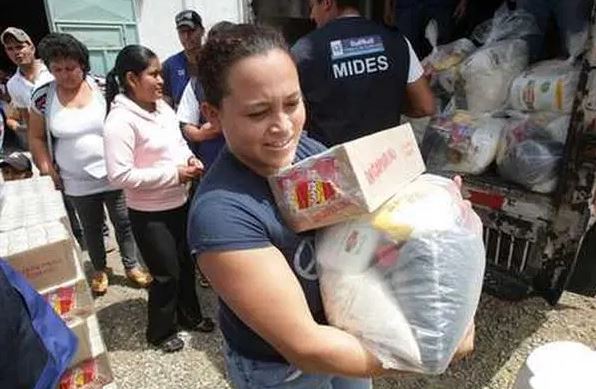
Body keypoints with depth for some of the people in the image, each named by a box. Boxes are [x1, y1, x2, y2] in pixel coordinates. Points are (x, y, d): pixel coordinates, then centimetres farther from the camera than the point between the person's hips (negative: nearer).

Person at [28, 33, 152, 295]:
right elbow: (37, 137, 5)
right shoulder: (42, 97, -4)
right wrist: (47, 170, -2)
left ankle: (132, 266, 32)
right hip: (76, 182, 1)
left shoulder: (102, 87, -7)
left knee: (124, 223, 12)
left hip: (113, 175, -1)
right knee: (91, 228, 18)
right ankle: (100, 270, 39)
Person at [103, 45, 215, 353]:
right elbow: (120, 176, -25)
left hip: (180, 203, 7)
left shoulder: (163, 107, 2)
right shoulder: (120, 120, -20)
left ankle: (189, 315, 44)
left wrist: (190, 159, -6)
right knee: (166, 274, 7)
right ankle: (160, 331, 34)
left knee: (186, 264, 20)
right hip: (149, 214, -7)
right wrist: (173, 174, -23)